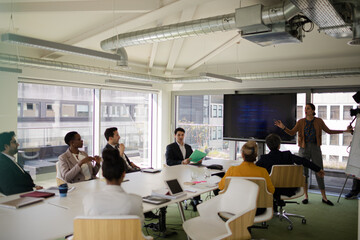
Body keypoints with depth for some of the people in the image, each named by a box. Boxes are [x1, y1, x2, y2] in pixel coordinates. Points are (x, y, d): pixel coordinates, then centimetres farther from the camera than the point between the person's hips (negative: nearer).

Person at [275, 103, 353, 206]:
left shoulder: (318, 121, 2)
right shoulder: (301, 122, 2)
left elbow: (329, 131, 9)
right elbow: (292, 133, -3)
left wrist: (345, 130, 4)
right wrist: (283, 127, -20)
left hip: (315, 148, 0)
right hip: (304, 148, 0)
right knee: (304, 172, 3)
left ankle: (324, 197, 10)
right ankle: (306, 196, 16)